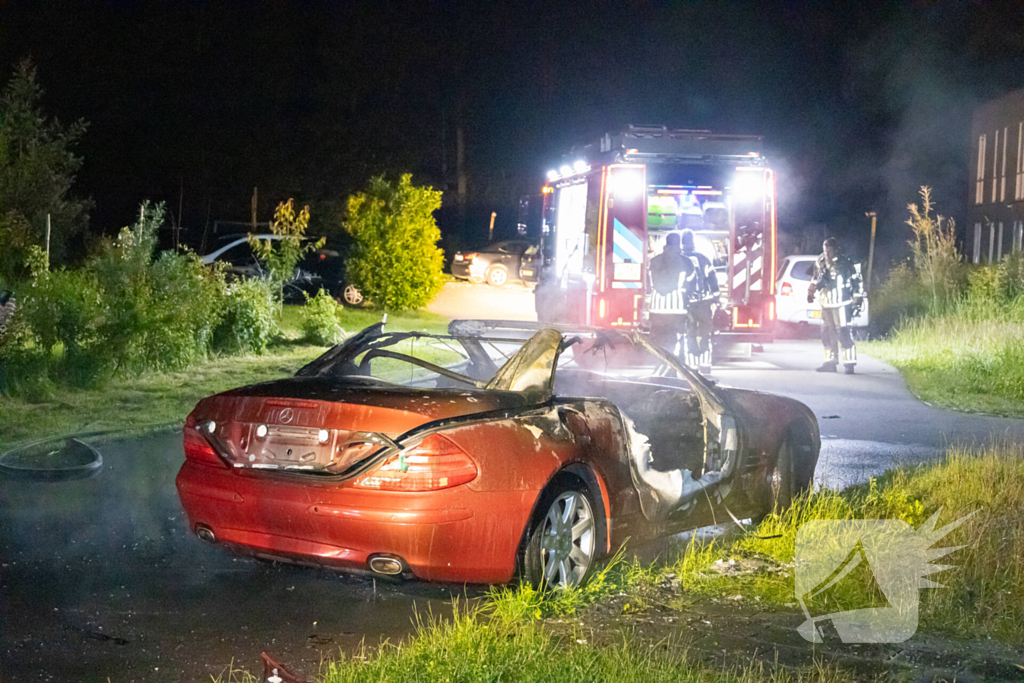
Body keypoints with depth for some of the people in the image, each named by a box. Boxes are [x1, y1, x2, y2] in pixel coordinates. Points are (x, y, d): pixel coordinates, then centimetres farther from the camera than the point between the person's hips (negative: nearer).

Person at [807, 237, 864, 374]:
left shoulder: (844, 263, -10)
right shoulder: (821, 262, 7)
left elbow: (857, 280, -4)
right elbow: (815, 279, 24)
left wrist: (857, 299, -4)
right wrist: (810, 293, 25)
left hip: (840, 304, -6)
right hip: (826, 303, 6)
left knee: (844, 333, -10)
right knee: (827, 333, 9)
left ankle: (849, 363, -6)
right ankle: (830, 362, 18)